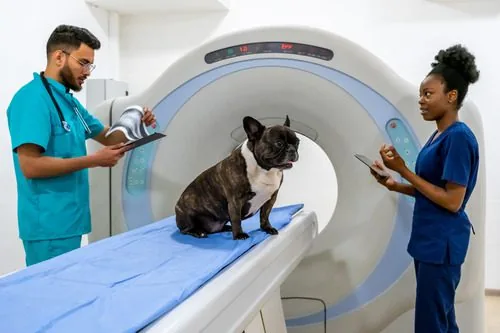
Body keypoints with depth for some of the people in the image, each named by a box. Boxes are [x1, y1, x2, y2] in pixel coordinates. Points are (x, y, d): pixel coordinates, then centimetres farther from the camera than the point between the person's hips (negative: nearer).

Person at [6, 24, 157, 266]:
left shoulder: (69, 101, 13)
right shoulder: (33, 99, -16)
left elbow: (107, 136, 22)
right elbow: (31, 166, -23)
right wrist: (93, 160, -19)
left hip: (69, 220, 9)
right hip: (49, 225, -9)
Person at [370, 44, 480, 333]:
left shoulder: (459, 137, -18)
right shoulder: (439, 136, 10)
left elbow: (452, 201, -20)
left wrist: (404, 170, -19)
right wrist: (394, 185, 2)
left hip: (442, 242, -9)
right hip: (430, 238, 9)